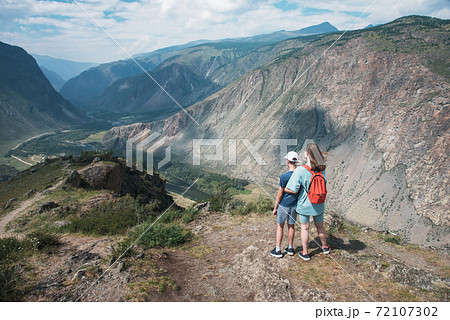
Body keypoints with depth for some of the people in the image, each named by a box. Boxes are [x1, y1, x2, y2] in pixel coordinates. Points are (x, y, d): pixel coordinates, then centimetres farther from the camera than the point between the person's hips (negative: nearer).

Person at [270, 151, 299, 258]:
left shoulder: (284, 176, -20)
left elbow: (280, 194, -15)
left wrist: (275, 208, -4)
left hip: (284, 205, -4)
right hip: (294, 205, 5)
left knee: (280, 226, 9)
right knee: (291, 226, 17)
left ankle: (278, 250, 16)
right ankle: (290, 248, 29)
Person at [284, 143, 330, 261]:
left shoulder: (300, 170, -26)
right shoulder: (321, 169, -11)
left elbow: (293, 190, -24)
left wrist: (283, 189, -5)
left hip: (304, 204, -4)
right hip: (318, 204, 4)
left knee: (305, 228, 13)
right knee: (320, 226, 24)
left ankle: (305, 253, 26)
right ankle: (325, 247, 44)